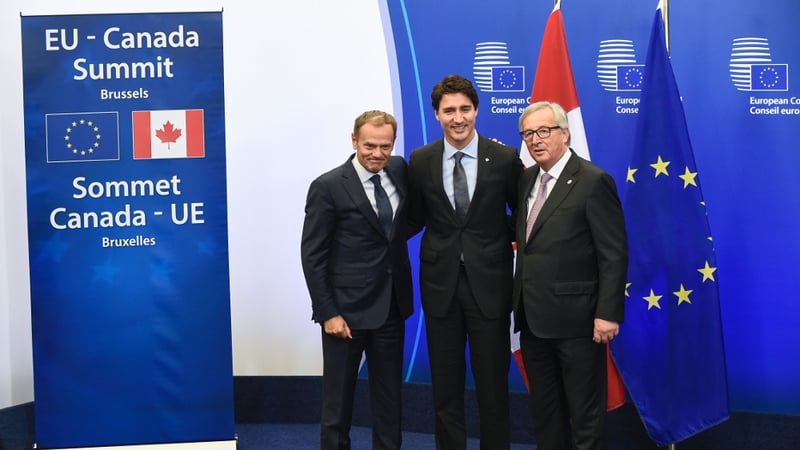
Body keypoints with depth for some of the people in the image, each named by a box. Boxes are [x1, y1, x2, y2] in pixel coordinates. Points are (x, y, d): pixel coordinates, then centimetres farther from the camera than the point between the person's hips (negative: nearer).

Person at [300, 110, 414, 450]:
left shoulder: (399, 170, 3)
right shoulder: (328, 187, -12)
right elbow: (313, 256, -11)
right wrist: (327, 313, -15)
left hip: (393, 307, 5)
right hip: (348, 309, -5)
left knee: (389, 396, 15)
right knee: (338, 398, 8)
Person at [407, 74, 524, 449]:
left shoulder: (505, 158, -6)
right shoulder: (420, 160, 0)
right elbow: (416, 219, 7)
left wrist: (513, 244, -5)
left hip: (489, 281, -2)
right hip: (440, 281, 2)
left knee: (492, 383, 8)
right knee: (445, 385, 13)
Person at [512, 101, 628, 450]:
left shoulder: (593, 181, -11)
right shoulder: (527, 179, 12)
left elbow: (614, 254, -14)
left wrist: (608, 313, -18)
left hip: (575, 318, -7)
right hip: (533, 319, 7)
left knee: (584, 414, 5)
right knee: (543, 409, 17)